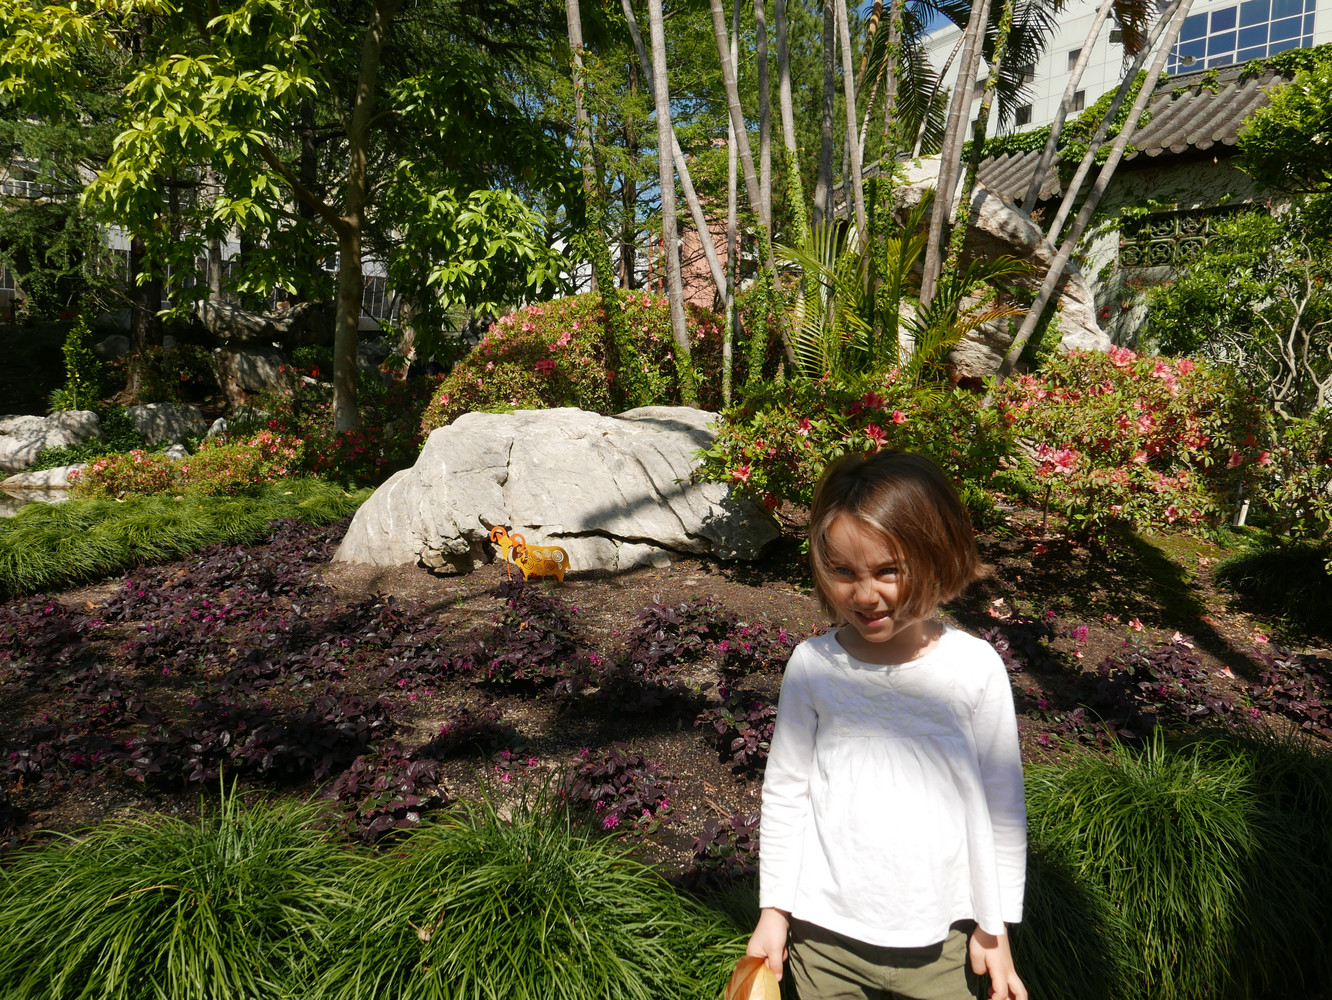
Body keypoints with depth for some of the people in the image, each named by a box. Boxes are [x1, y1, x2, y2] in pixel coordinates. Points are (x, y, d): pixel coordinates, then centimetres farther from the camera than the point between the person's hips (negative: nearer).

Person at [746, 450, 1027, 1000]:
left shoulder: (976, 667, -11)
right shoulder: (813, 665, -10)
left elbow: (1002, 806, -1)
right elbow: (785, 794, 0)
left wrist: (994, 927, 4)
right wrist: (773, 909, 4)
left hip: (941, 939, 0)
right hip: (826, 933, 1)